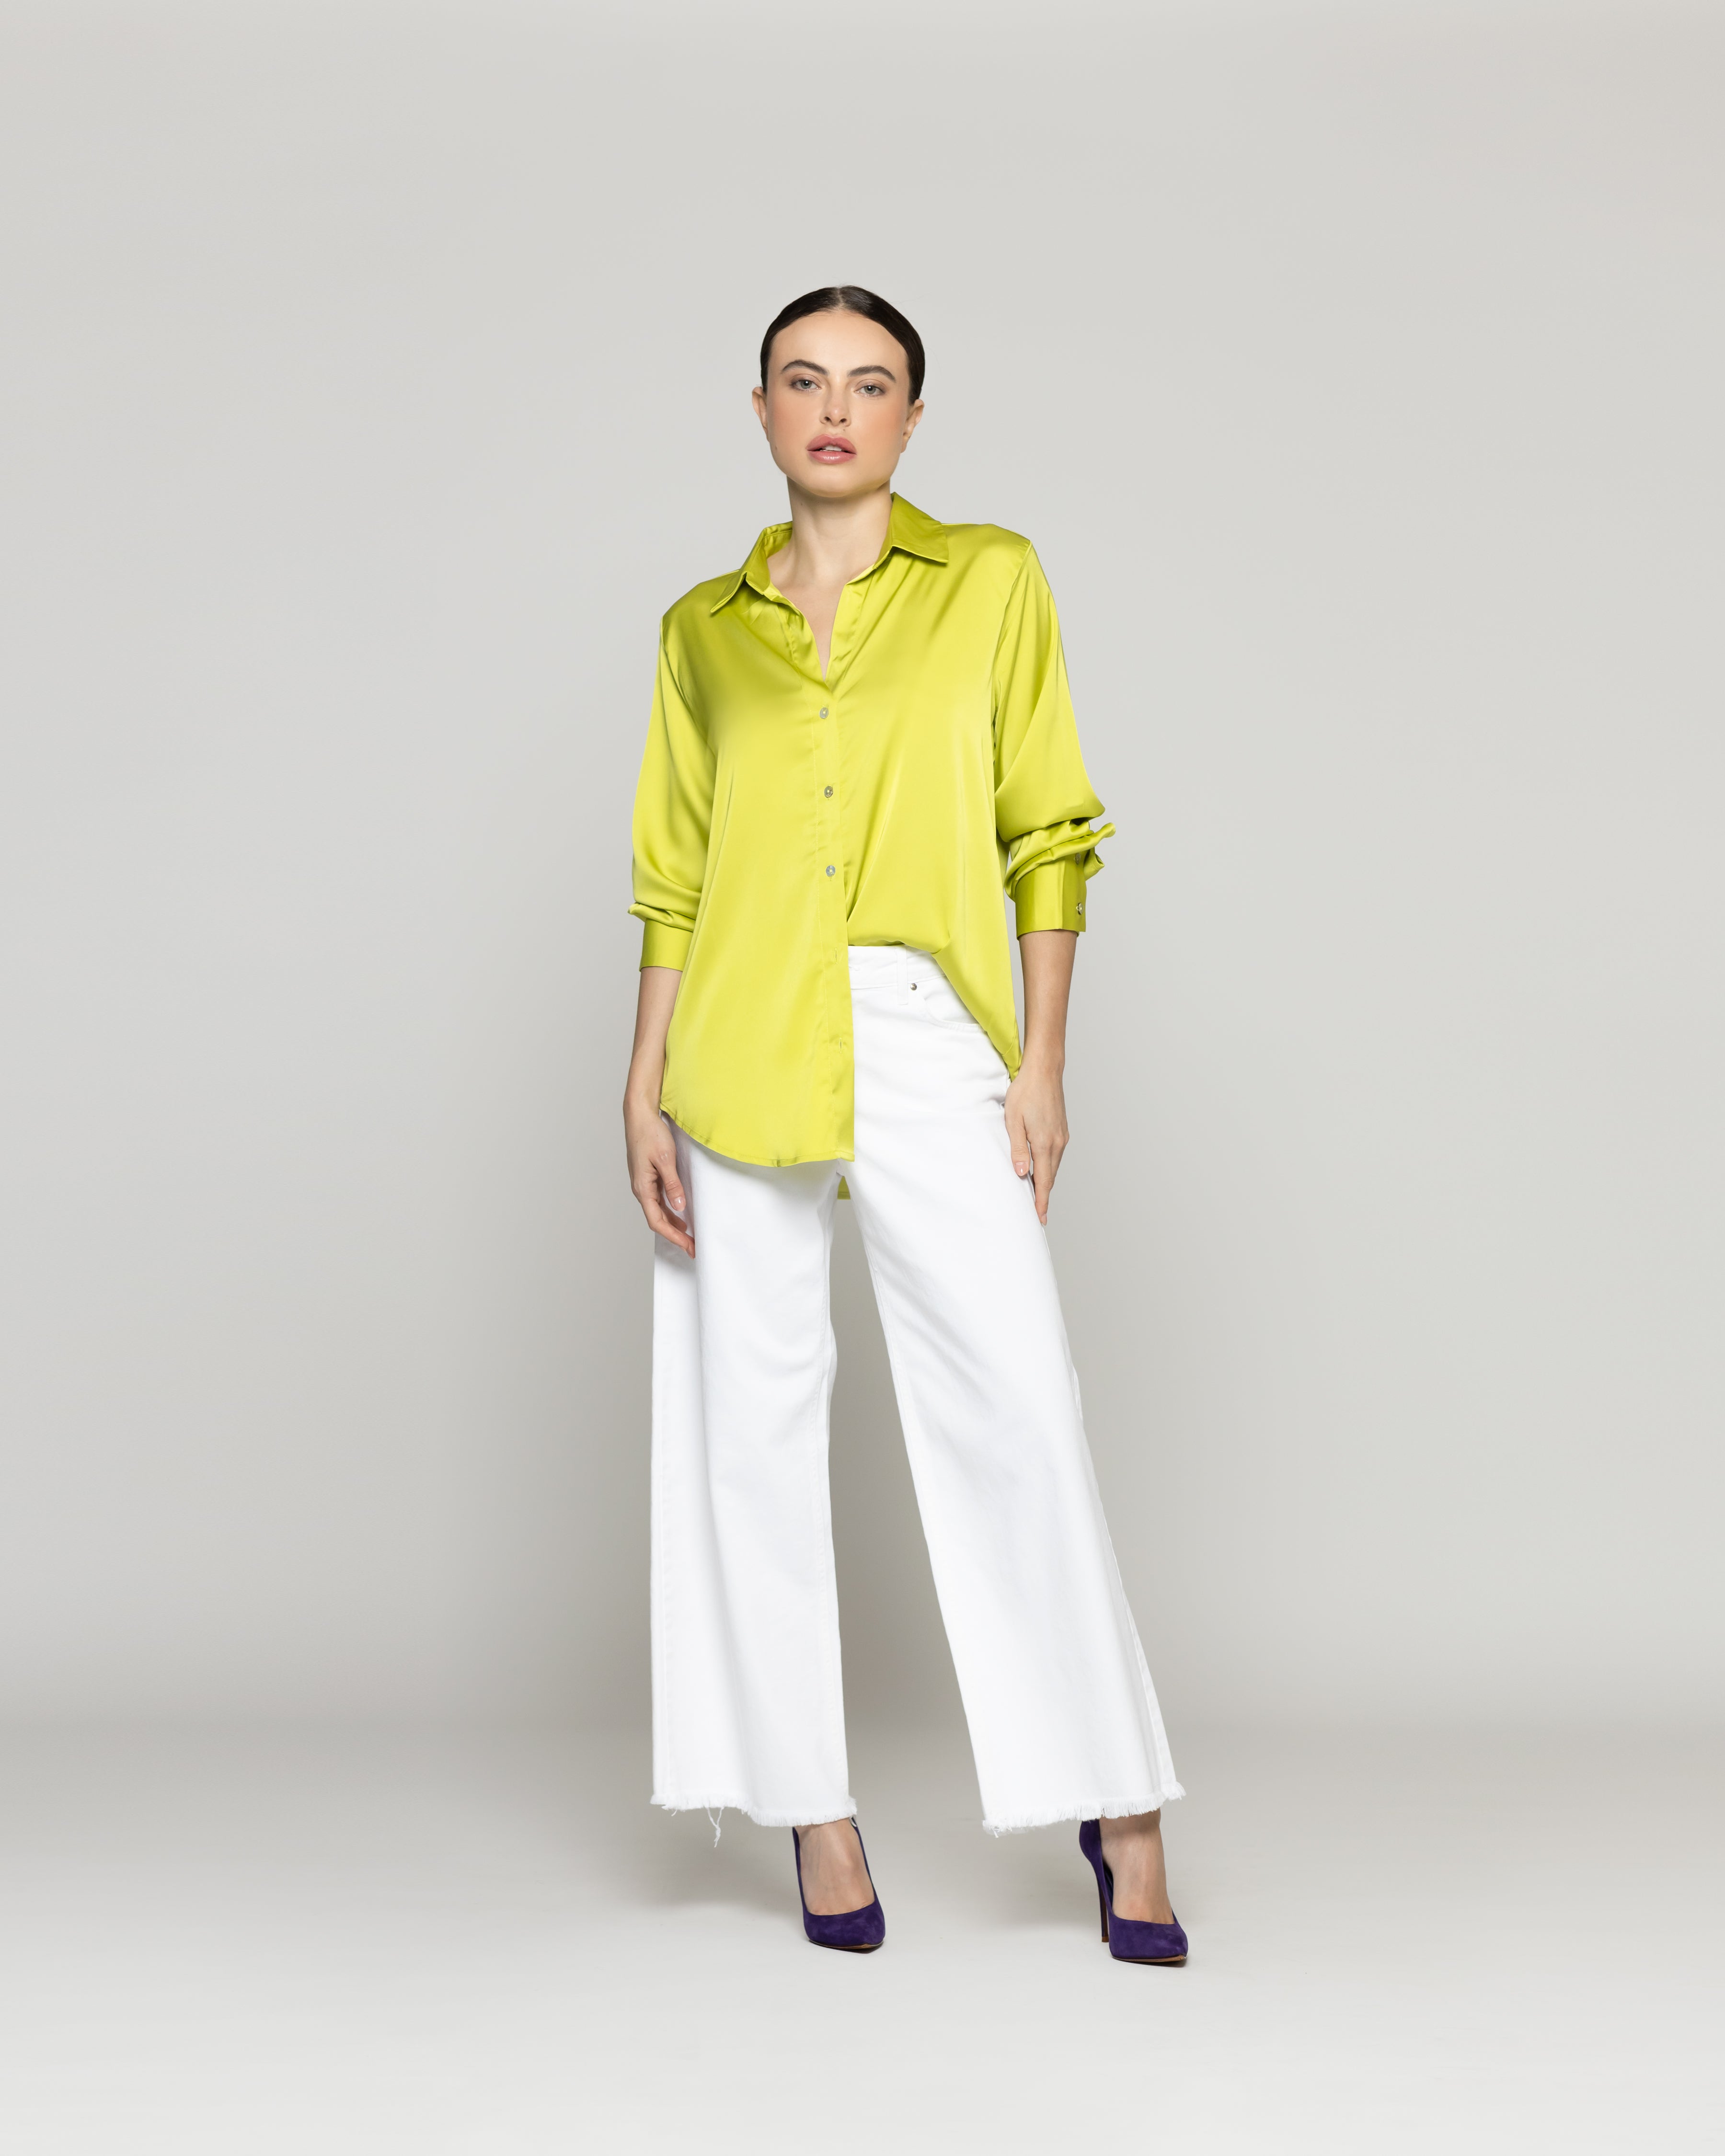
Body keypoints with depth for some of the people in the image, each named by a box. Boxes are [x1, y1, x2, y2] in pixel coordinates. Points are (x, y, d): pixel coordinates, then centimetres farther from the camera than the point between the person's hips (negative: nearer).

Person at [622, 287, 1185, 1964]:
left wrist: (1039, 1064, -3)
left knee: (1017, 1417, -7)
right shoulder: (705, 629, 12)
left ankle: (1118, 1803, 5)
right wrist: (645, 1088, 2)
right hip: (744, 1050, 2)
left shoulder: (991, 582, 7)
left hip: (929, 1044, -2)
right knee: (753, 1417, 2)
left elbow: (1047, 836, 4)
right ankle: (813, 1809, 14)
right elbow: (674, 879, 11)